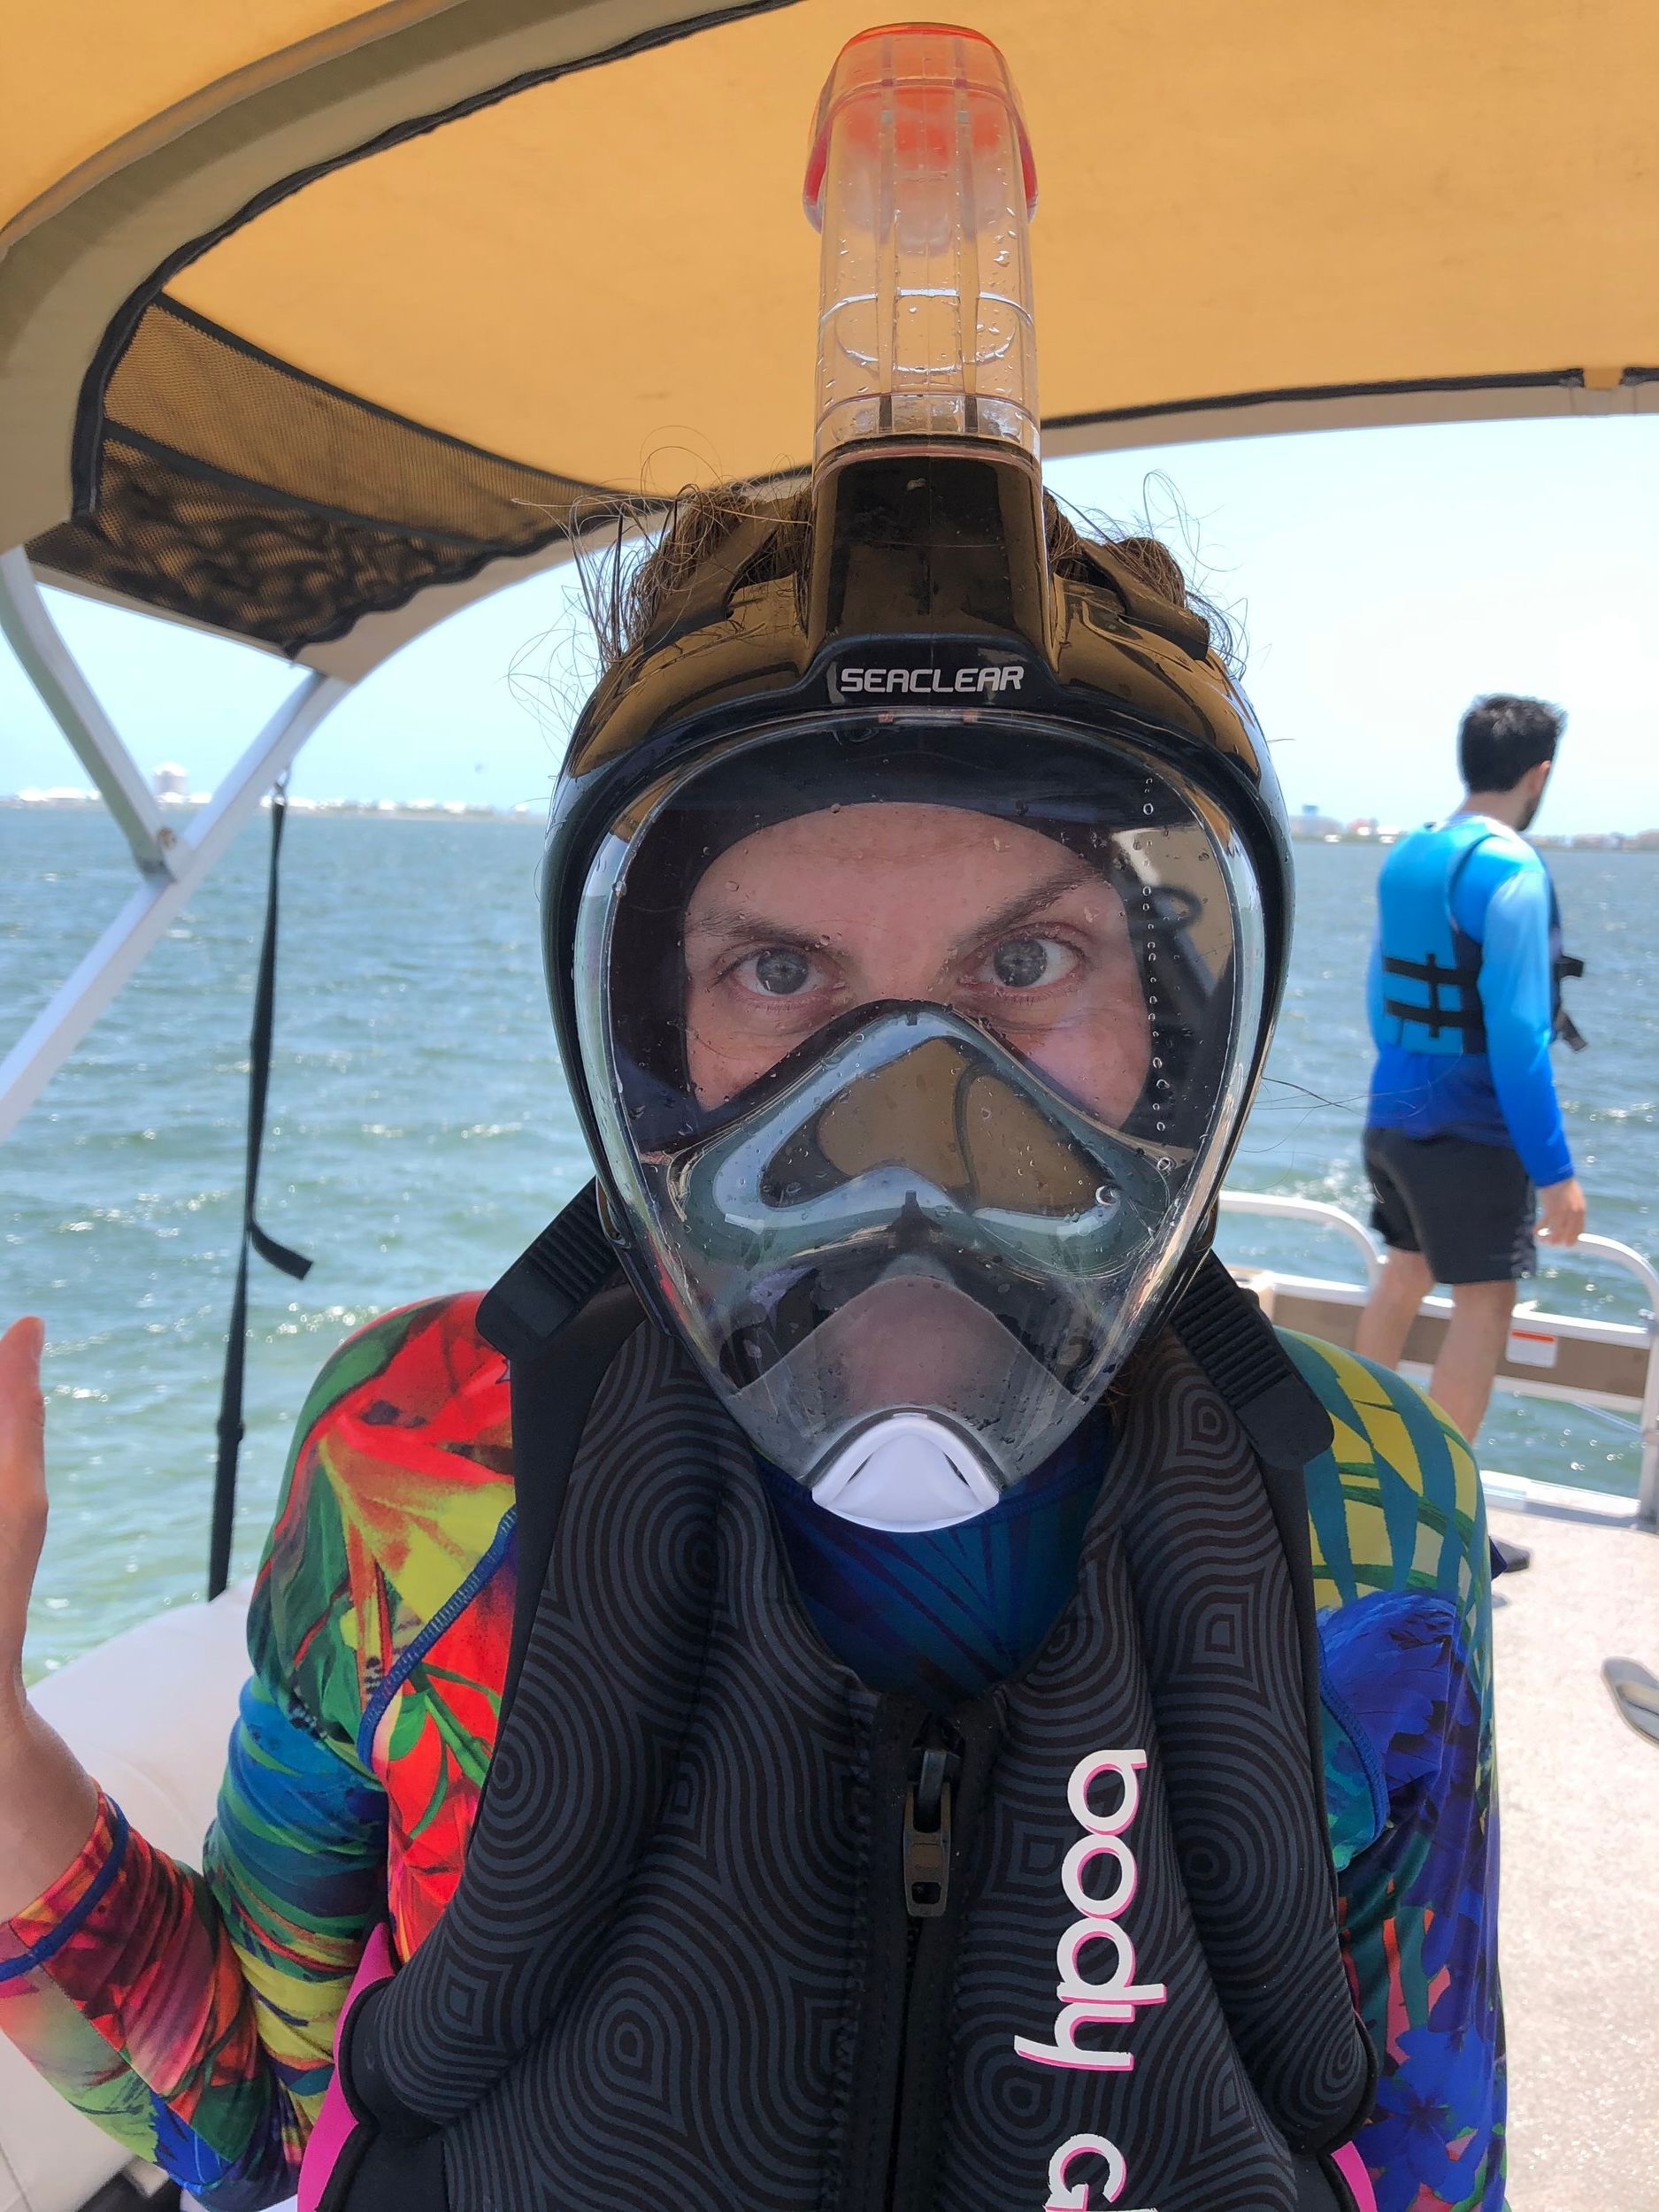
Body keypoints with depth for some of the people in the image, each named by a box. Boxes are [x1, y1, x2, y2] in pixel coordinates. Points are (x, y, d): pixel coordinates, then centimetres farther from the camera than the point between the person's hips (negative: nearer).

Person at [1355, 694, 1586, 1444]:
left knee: (1403, 1276, 22)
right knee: (1483, 1305, 3)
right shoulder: (1510, 870, -17)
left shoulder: (1405, 856, 6)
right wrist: (1554, 1170, -18)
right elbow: (1515, 1035, -21)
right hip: (1470, 1132, -8)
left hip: (1391, 1115, 8)